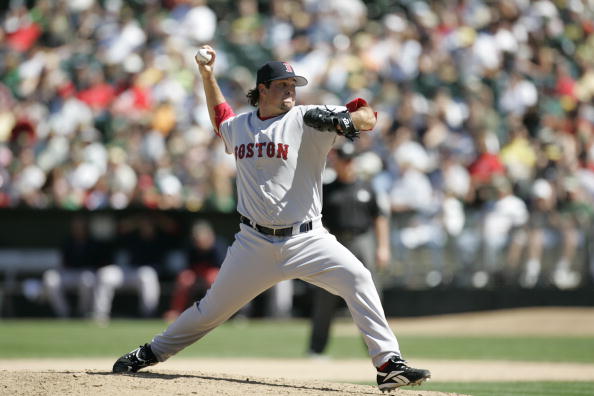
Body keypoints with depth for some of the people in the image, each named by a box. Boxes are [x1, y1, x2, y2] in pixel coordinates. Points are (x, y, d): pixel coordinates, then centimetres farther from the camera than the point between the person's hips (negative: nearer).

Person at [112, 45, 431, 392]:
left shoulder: (307, 121, -4)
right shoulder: (238, 126, 8)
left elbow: (368, 118, -13)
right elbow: (221, 120, 35)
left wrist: (343, 120, -35)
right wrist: (208, 77, 25)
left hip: (306, 239, -2)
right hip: (255, 243, 3)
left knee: (356, 277, -25)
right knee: (212, 308, 9)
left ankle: (389, 363, -22)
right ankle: (151, 353, 31)